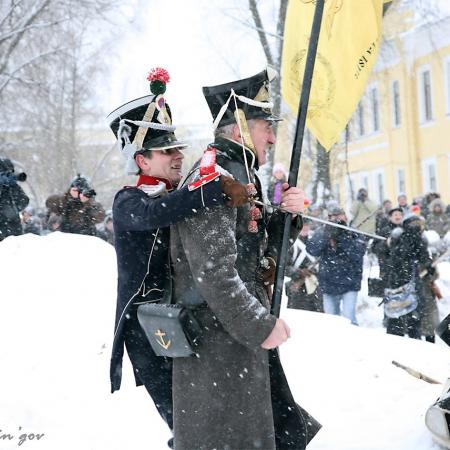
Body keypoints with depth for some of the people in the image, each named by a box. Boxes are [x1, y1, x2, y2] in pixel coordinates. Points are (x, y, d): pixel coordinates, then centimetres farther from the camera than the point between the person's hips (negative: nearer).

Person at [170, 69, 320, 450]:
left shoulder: (240, 175, 15)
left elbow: (259, 244, 22)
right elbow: (214, 271, -26)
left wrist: (287, 214, 3)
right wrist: (260, 325, -22)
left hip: (244, 333, 11)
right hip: (219, 340, -10)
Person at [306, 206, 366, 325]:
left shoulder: (354, 235, -5)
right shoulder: (322, 233, 0)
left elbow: (357, 254, -21)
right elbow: (312, 250, -17)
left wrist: (342, 237, -28)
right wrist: (327, 232, -27)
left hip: (349, 285, -3)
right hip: (328, 285, 3)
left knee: (349, 319, -13)